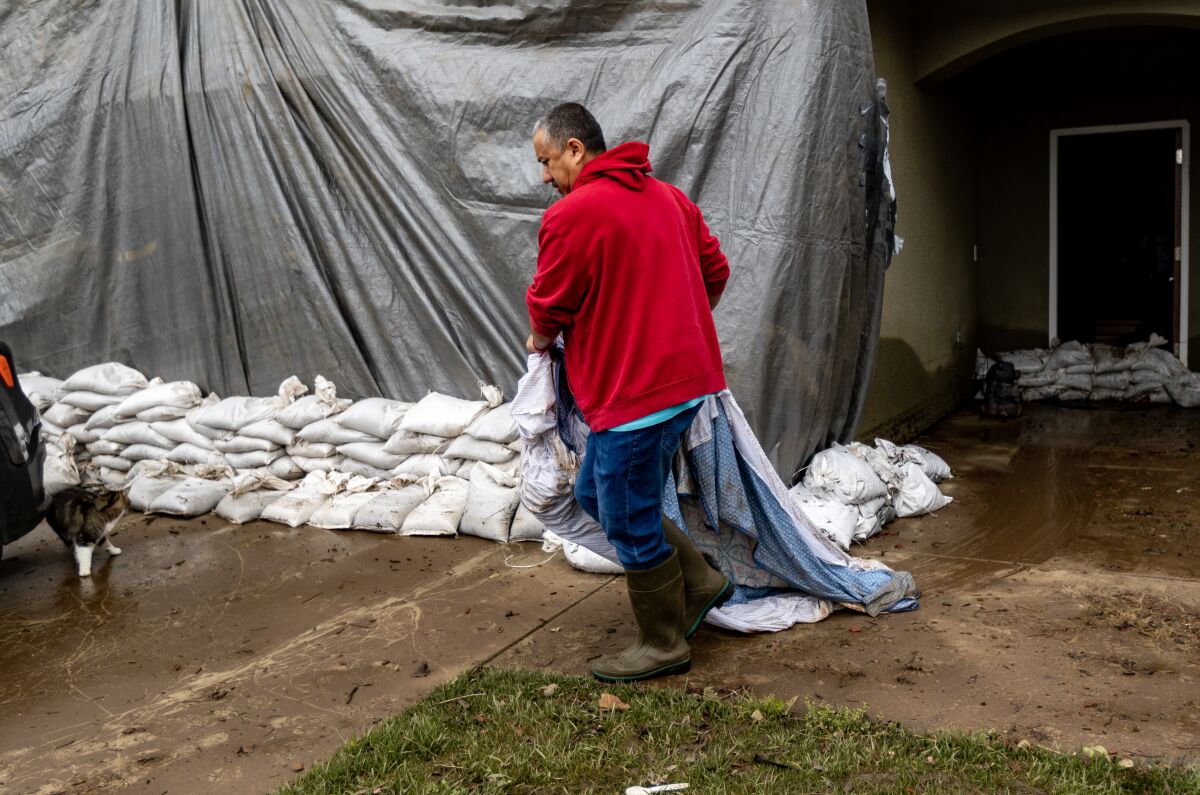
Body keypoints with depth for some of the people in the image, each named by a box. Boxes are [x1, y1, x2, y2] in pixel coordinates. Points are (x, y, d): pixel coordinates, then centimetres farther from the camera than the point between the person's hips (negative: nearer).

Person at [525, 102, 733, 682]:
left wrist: (539, 342, 14)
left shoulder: (572, 215, -14)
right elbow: (715, 271, 17)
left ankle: (663, 645, 21)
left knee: (631, 523, 6)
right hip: (687, 377, 10)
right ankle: (698, 583, 25)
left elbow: (549, 311, -8)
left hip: (633, 393, -9)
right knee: (597, 494, 21)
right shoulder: (669, 198, 12)